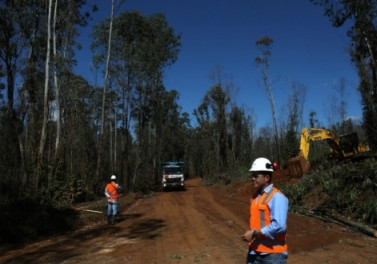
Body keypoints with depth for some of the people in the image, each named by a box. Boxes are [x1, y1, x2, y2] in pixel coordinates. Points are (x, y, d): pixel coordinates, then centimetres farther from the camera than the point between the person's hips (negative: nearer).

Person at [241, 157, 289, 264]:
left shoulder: (277, 197, -16)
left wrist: (254, 234, -18)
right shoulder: (256, 197, 10)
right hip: (255, 251, 8)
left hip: (273, 253, -8)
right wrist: (250, 233, 4)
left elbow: (279, 226, -24)